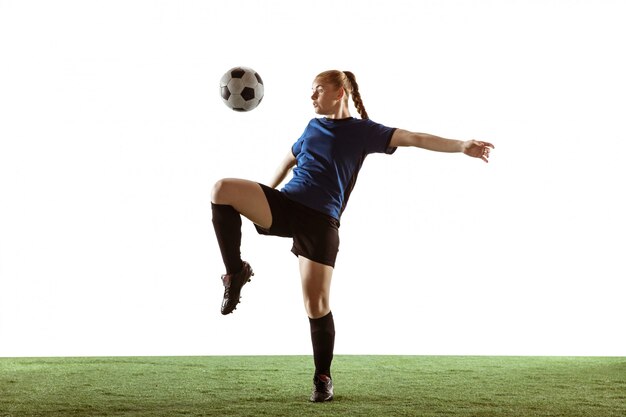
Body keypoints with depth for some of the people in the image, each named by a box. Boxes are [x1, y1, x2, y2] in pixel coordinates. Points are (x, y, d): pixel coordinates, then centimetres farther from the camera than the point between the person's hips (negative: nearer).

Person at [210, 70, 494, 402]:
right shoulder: (313, 126, 20)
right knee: (223, 189, -21)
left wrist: (462, 146, -20)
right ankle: (236, 272, -8)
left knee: (316, 304, -8)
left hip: (320, 220, -4)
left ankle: (323, 377, 13)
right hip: (285, 203, 4)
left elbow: (413, 138, -7)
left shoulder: (363, 131, 4)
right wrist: (262, 201, 40)